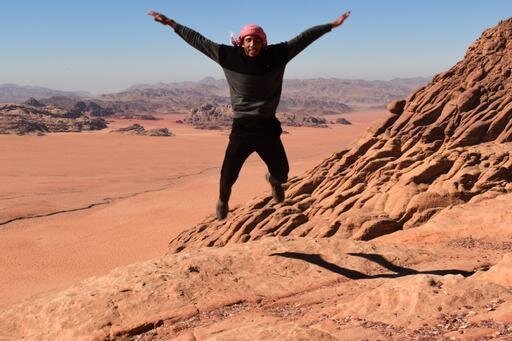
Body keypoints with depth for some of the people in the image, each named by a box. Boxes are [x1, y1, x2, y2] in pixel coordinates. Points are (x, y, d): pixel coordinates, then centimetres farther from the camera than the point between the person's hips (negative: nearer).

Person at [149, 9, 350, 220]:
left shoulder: (276, 55, -5)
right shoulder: (229, 56, -7)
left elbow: (304, 38, 1)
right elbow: (198, 40, -2)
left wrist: (331, 25, 4)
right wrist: (171, 24, 0)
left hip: (268, 126, 1)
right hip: (241, 127, -1)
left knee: (281, 173, 8)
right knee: (228, 174, -1)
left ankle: (274, 179, 50)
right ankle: (223, 199, 36)